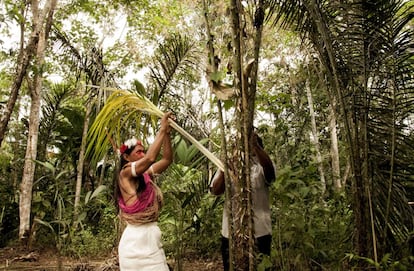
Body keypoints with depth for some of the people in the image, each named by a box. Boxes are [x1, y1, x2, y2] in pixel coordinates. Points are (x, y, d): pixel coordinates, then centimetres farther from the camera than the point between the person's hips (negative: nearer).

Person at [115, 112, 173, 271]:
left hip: (151, 236, 8)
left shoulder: (146, 175, 10)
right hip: (137, 238, -7)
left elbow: (167, 159, 9)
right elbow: (151, 158, -26)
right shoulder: (125, 174, -11)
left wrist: (167, 133, 0)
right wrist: (162, 129, -17)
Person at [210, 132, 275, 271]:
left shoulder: (261, 167, 3)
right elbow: (215, 191, -4)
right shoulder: (229, 166, 8)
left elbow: (269, 168, -23)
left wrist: (255, 145, -36)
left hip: (259, 231, -2)